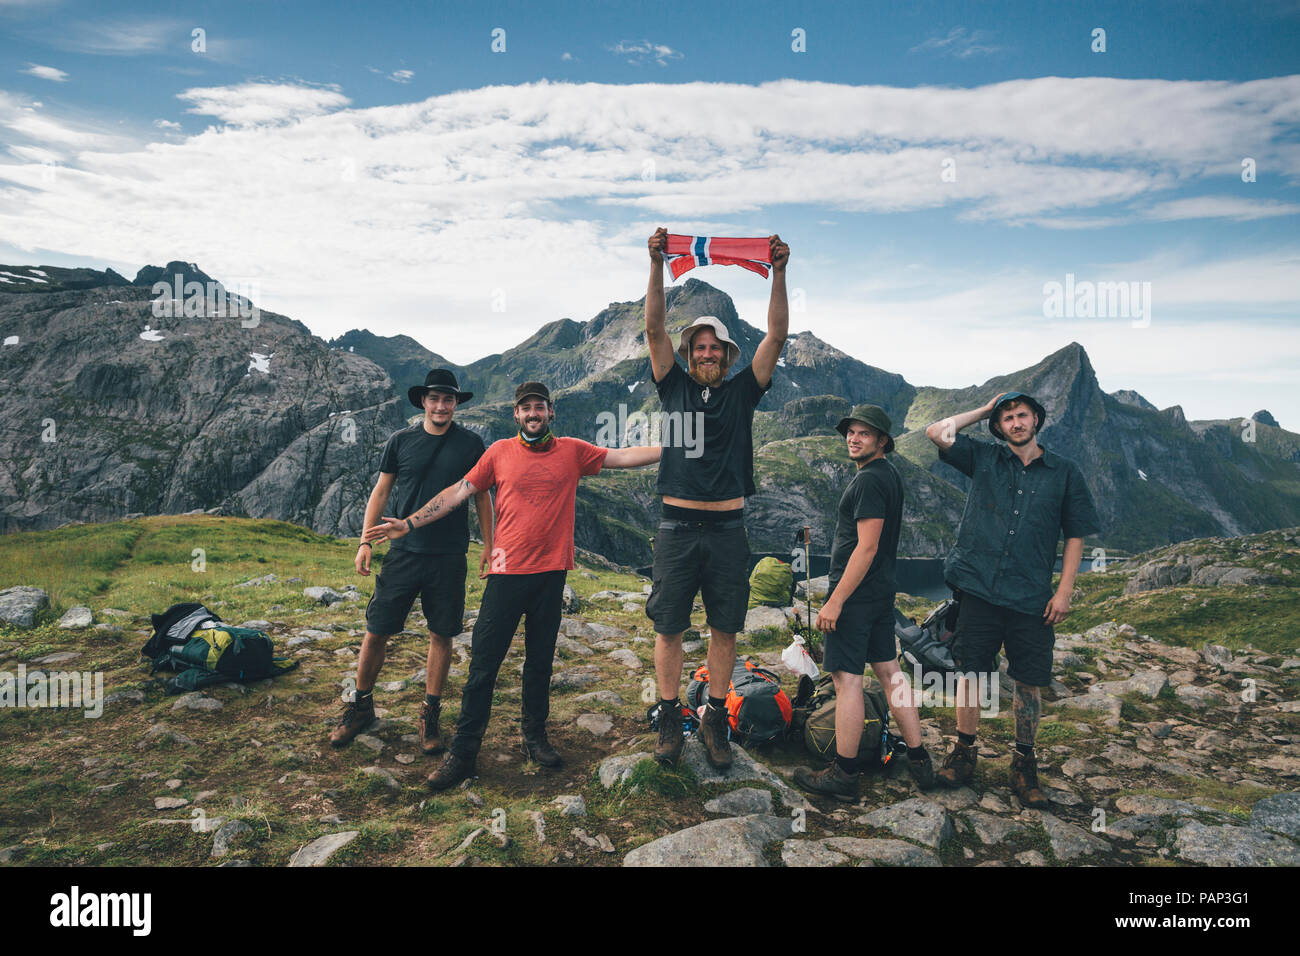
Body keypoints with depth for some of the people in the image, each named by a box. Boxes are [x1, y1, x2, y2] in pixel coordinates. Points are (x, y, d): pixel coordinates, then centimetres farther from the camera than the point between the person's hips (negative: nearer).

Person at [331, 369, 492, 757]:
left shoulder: (471, 444, 2)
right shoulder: (401, 441, 4)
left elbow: (482, 496, 8)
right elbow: (381, 491, 9)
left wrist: (488, 544, 4)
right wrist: (365, 541, 3)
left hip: (448, 557, 0)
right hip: (403, 552, 1)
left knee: (441, 635, 6)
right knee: (376, 632, 4)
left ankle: (430, 715, 21)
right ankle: (361, 706, 25)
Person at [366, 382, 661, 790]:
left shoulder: (572, 450, 7)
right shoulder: (500, 452, 3)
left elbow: (623, 457, 6)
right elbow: (458, 491, 5)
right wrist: (409, 523, 0)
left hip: (551, 573, 1)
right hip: (507, 572, -1)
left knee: (540, 661, 13)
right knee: (483, 663, 0)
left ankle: (535, 738, 28)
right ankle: (463, 753, 9)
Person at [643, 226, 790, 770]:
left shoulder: (742, 392, 8)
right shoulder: (675, 388, 8)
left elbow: (777, 336, 0)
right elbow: (654, 329, -2)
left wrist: (778, 273, -8)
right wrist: (657, 266, -11)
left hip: (727, 529, 1)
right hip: (678, 525, -1)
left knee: (724, 629, 7)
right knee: (669, 628, 4)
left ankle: (715, 721, 20)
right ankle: (669, 720, 18)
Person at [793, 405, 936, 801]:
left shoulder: (869, 481, -16)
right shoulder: (891, 476, 15)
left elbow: (866, 547, -22)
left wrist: (835, 600, -20)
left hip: (855, 596, -10)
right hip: (882, 591, 10)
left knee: (847, 679, -4)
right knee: (889, 671, 14)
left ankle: (844, 776, 4)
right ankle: (919, 762, 21)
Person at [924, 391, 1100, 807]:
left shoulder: (1064, 472, 7)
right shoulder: (984, 459, 7)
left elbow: (1075, 535, 8)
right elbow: (937, 432, -4)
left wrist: (1064, 591, 0)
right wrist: (984, 410, 7)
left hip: (1031, 597, 0)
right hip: (979, 589, 0)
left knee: (1030, 680, 4)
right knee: (971, 671, 5)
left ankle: (1024, 763, 21)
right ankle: (964, 753, 20)